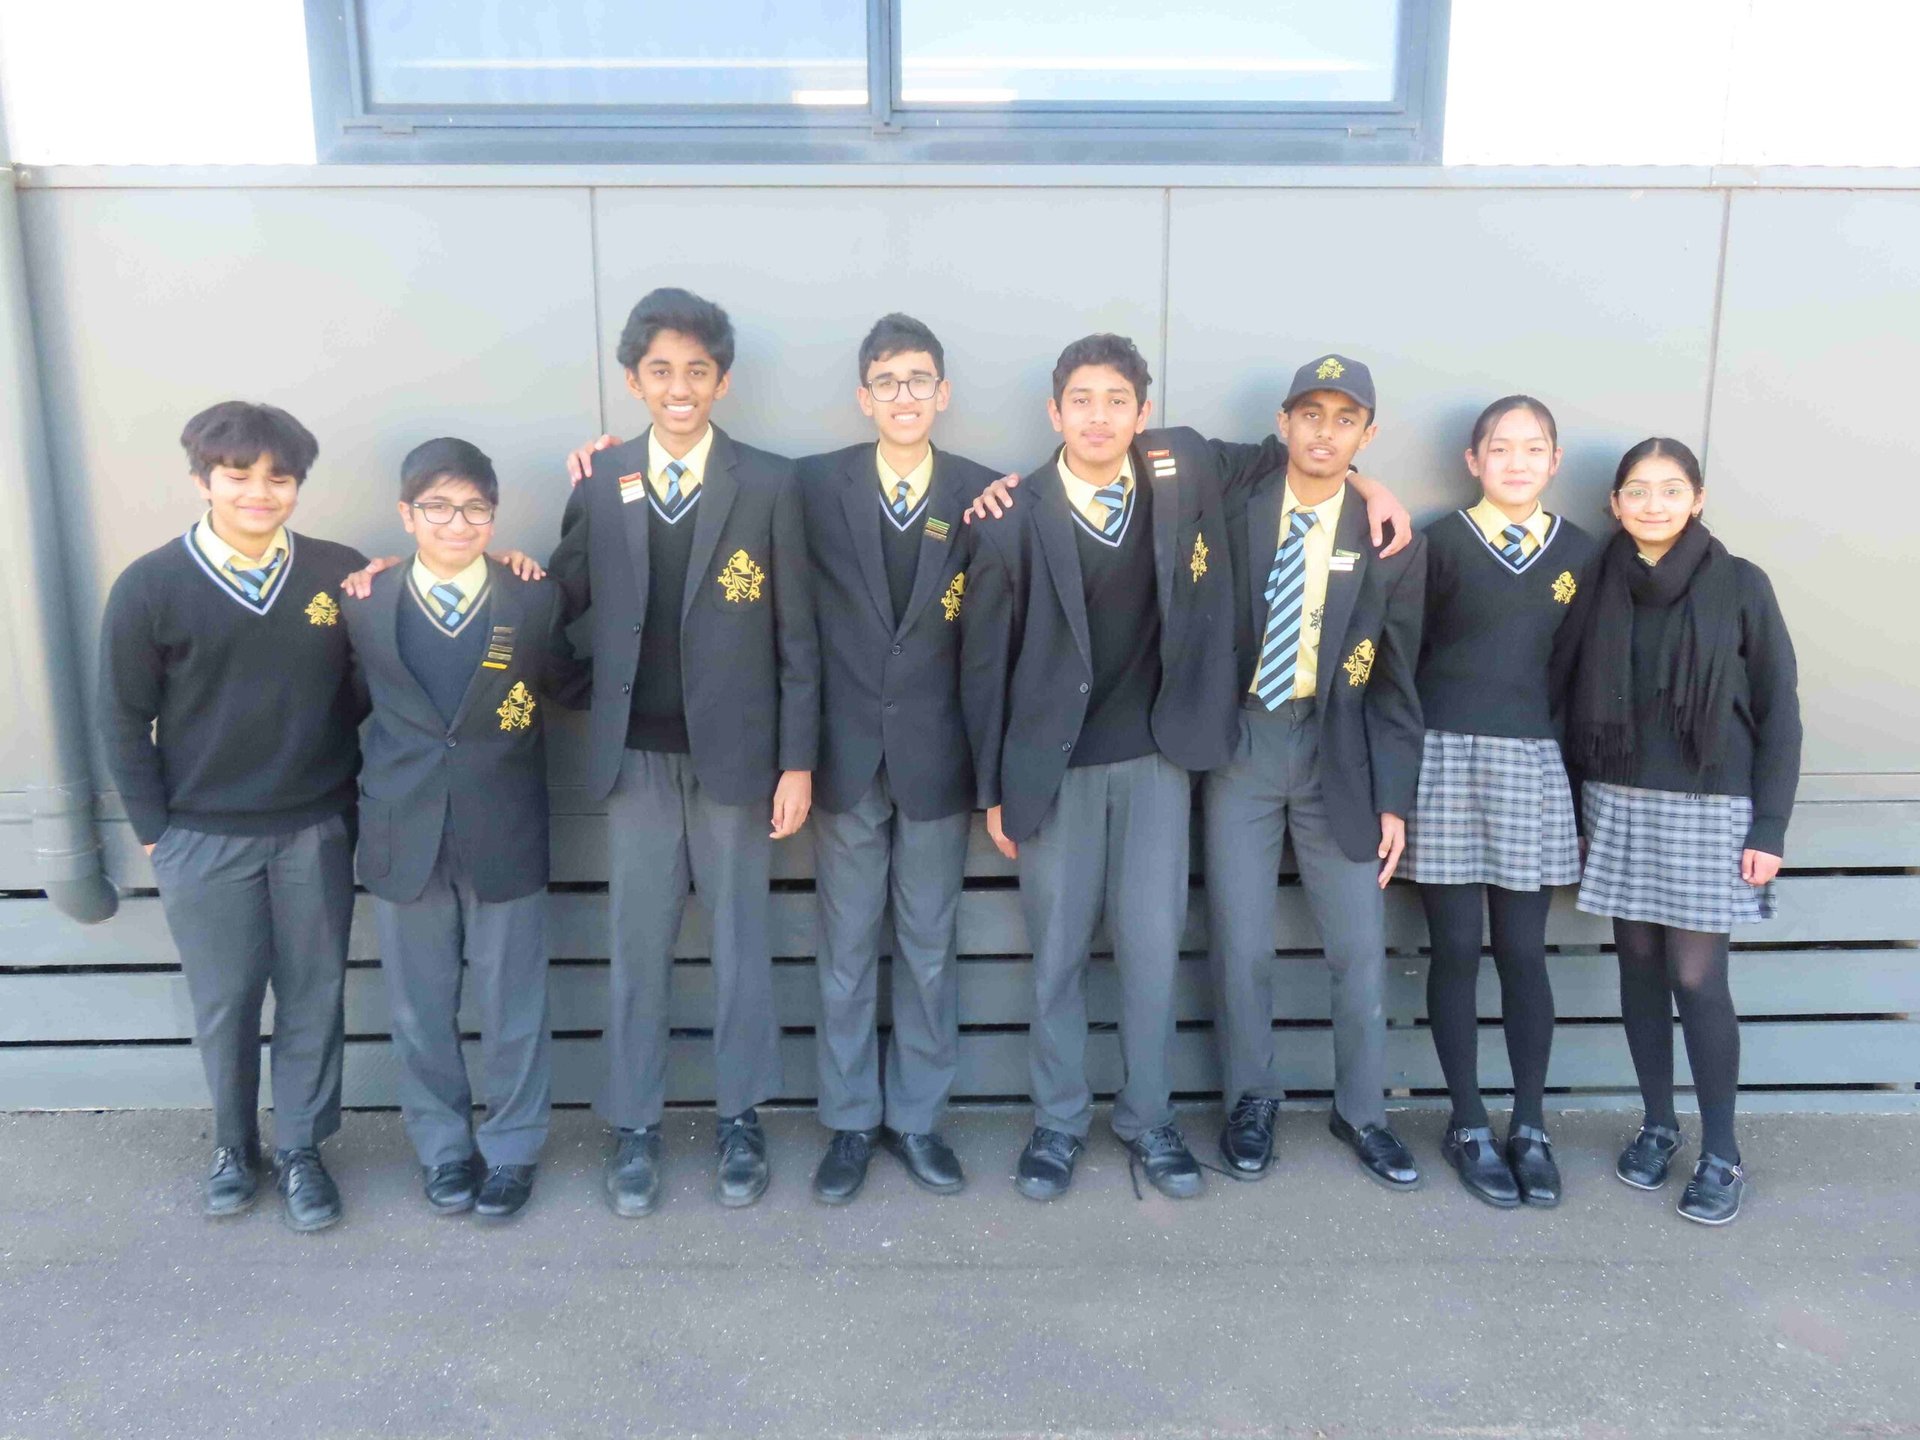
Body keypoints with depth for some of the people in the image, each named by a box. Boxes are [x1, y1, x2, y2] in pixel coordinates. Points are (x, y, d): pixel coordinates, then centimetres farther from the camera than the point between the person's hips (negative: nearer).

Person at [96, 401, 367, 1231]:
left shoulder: (342, 573, -3)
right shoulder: (149, 587, -5)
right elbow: (124, 720, -1)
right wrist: (152, 830, 0)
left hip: (317, 831, 1)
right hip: (203, 840, 0)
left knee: (313, 996, 10)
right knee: (224, 1003, 13)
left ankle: (301, 1150, 26)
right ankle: (234, 1148, 32)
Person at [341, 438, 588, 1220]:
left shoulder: (536, 601, -3)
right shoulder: (364, 606, 0)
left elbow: (572, 687, 5)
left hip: (505, 838, -1)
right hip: (403, 838, 2)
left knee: (512, 1006, 10)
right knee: (419, 1009, 14)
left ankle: (511, 1148, 30)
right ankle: (443, 1148, 34)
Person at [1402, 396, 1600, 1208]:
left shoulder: (1580, 554, 7)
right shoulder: (1441, 543, -1)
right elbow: (1404, 654, -1)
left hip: (1533, 765, 2)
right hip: (1446, 757, -2)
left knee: (1522, 953, 6)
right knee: (1456, 950, 4)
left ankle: (1530, 1127, 20)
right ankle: (1469, 1126, 17)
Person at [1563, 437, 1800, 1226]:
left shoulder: (1740, 584, -4)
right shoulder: (1601, 585, 3)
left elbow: (1778, 710, -3)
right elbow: (1577, 703, 6)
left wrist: (1769, 826, -7)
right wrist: (1578, 809, 3)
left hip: (1709, 809, -3)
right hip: (1618, 805, 3)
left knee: (1696, 977, -2)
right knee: (1639, 966, 9)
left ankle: (1721, 1152, 13)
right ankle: (1657, 1123, 25)